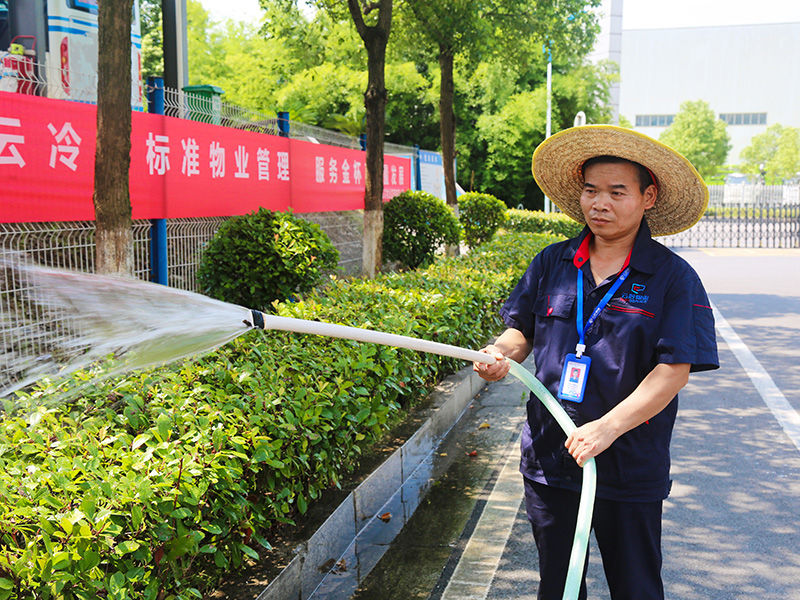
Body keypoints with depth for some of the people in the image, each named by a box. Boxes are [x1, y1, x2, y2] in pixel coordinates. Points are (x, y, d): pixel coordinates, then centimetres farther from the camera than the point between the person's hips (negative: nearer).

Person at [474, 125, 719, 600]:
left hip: (630, 468, -3)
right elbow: (523, 330, 11)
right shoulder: (552, 263, 3)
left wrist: (607, 427, -24)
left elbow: (674, 371, -14)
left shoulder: (674, 277, -9)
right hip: (548, 456, 4)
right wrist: (503, 353, -13)